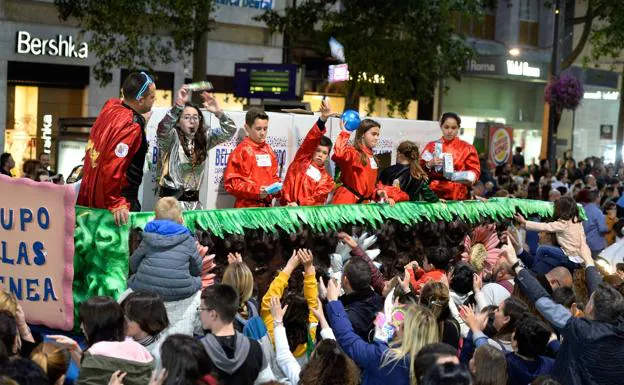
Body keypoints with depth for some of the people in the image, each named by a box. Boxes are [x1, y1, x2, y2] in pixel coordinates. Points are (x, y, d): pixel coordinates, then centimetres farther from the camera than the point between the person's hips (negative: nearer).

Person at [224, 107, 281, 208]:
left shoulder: (268, 150, 15)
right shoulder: (242, 150, -5)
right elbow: (231, 182, -10)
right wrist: (256, 191, -19)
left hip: (267, 206, 6)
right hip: (247, 207, -6)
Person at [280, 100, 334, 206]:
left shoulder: (327, 179, 16)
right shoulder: (301, 160, 12)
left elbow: (317, 199, 1)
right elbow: (311, 141, -3)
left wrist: (299, 204, -18)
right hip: (289, 208, -2)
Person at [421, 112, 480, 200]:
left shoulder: (467, 148, 6)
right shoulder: (431, 146, 9)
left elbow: (475, 170, 4)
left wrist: (469, 178, -16)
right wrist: (429, 164, -10)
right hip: (434, 195, 1)